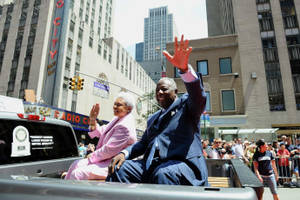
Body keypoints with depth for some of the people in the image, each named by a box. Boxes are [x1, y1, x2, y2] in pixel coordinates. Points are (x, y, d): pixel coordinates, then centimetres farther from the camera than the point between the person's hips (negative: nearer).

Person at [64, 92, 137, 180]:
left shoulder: (125, 126, -25)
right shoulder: (117, 119, 7)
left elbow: (109, 150, -23)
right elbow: (100, 132, 14)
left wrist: (92, 156, -8)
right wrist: (92, 120, -3)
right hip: (105, 159, 10)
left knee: (77, 174, -16)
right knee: (76, 165, 7)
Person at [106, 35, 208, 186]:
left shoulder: (186, 104, 6)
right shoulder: (153, 118, 25)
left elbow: (198, 97, -16)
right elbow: (143, 143, 20)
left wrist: (184, 68, -35)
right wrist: (124, 153, -1)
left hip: (182, 163, -5)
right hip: (151, 166, 6)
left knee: (163, 173, -36)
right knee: (119, 168, -16)